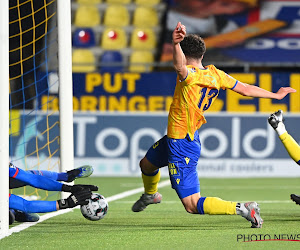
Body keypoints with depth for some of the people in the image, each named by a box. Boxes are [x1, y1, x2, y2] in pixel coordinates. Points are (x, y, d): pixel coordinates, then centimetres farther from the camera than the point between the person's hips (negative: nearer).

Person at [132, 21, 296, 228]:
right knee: (147, 164, 36)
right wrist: (276, 95, 19)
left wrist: (176, 44, -70)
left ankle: (243, 209, -15)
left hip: (182, 147, -10)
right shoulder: (215, 74, -1)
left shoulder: (191, 75, -25)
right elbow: (246, 89, 5)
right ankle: (150, 195, 69)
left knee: (192, 206, -9)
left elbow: (180, 66, -51)